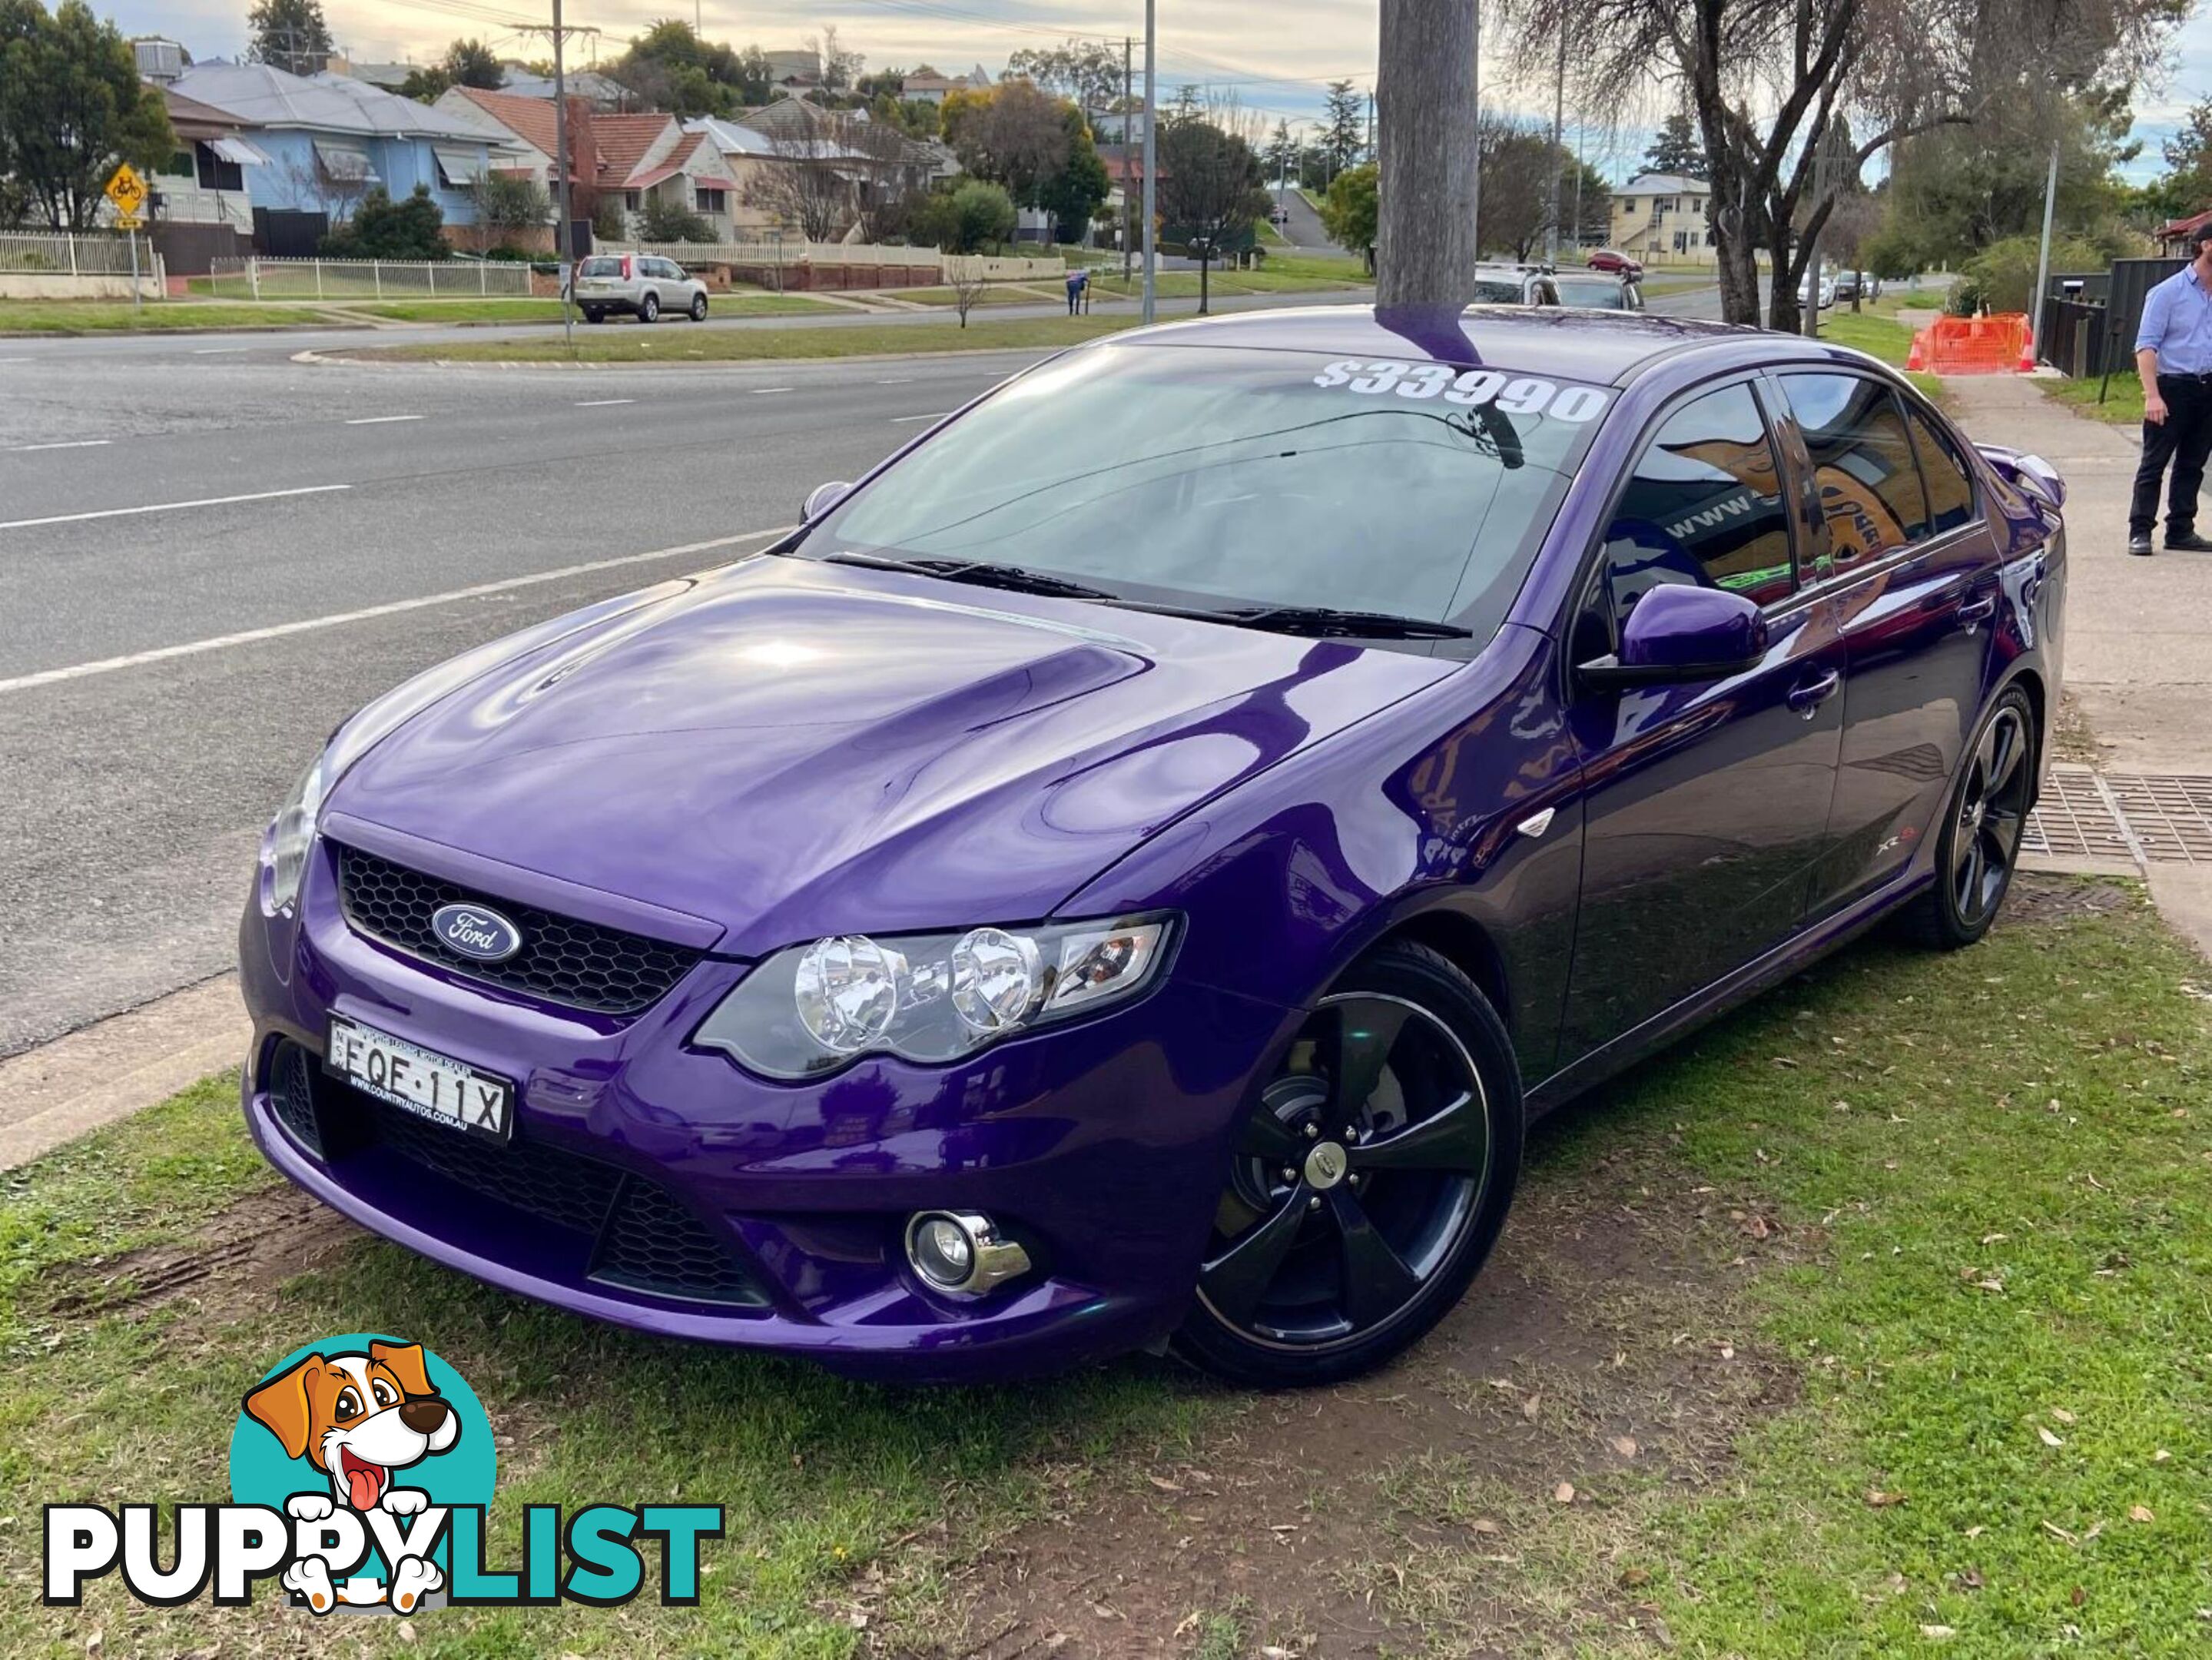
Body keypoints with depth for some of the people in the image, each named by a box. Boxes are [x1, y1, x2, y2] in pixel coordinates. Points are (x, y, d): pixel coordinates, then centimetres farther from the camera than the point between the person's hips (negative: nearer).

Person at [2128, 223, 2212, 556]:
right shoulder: (2168, 292, -6)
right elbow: (2147, 345, -11)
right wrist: (2152, 394, -20)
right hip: (2173, 387, -5)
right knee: (2154, 463, -3)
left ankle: (2181, 530, 18)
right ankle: (2140, 531, 0)